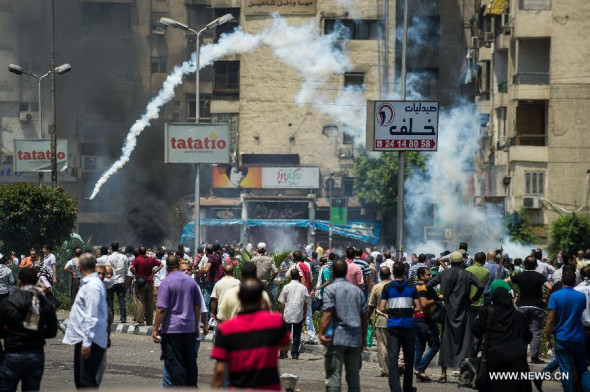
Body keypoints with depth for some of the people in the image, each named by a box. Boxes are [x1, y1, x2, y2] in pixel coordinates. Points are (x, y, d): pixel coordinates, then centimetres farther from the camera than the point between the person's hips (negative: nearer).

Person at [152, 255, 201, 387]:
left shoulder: (166, 283, -11)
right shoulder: (191, 281, 7)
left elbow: (162, 309, -15)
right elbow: (198, 306, 14)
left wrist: (155, 328, -9)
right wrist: (196, 326, 23)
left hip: (171, 328, -6)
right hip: (189, 328, 6)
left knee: (174, 363, -3)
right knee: (190, 361, 12)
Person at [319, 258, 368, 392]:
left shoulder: (330, 289, -3)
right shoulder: (357, 290, 12)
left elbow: (328, 313, -14)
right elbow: (365, 316, 13)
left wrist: (321, 333, -16)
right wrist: (363, 337, 20)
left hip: (337, 337, -5)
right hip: (355, 339, 5)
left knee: (334, 375, -4)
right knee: (354, 376, 10)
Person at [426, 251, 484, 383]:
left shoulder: (444, 274, 2)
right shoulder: (467, 275, -2)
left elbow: (428, 286, -2)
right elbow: (481, 287, -13)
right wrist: (474, 298, 2)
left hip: (448, 311, 1)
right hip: (463, 311, -1)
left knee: (446, 341, 7)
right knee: (465, 341, 2)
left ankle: (443, 374, 8)